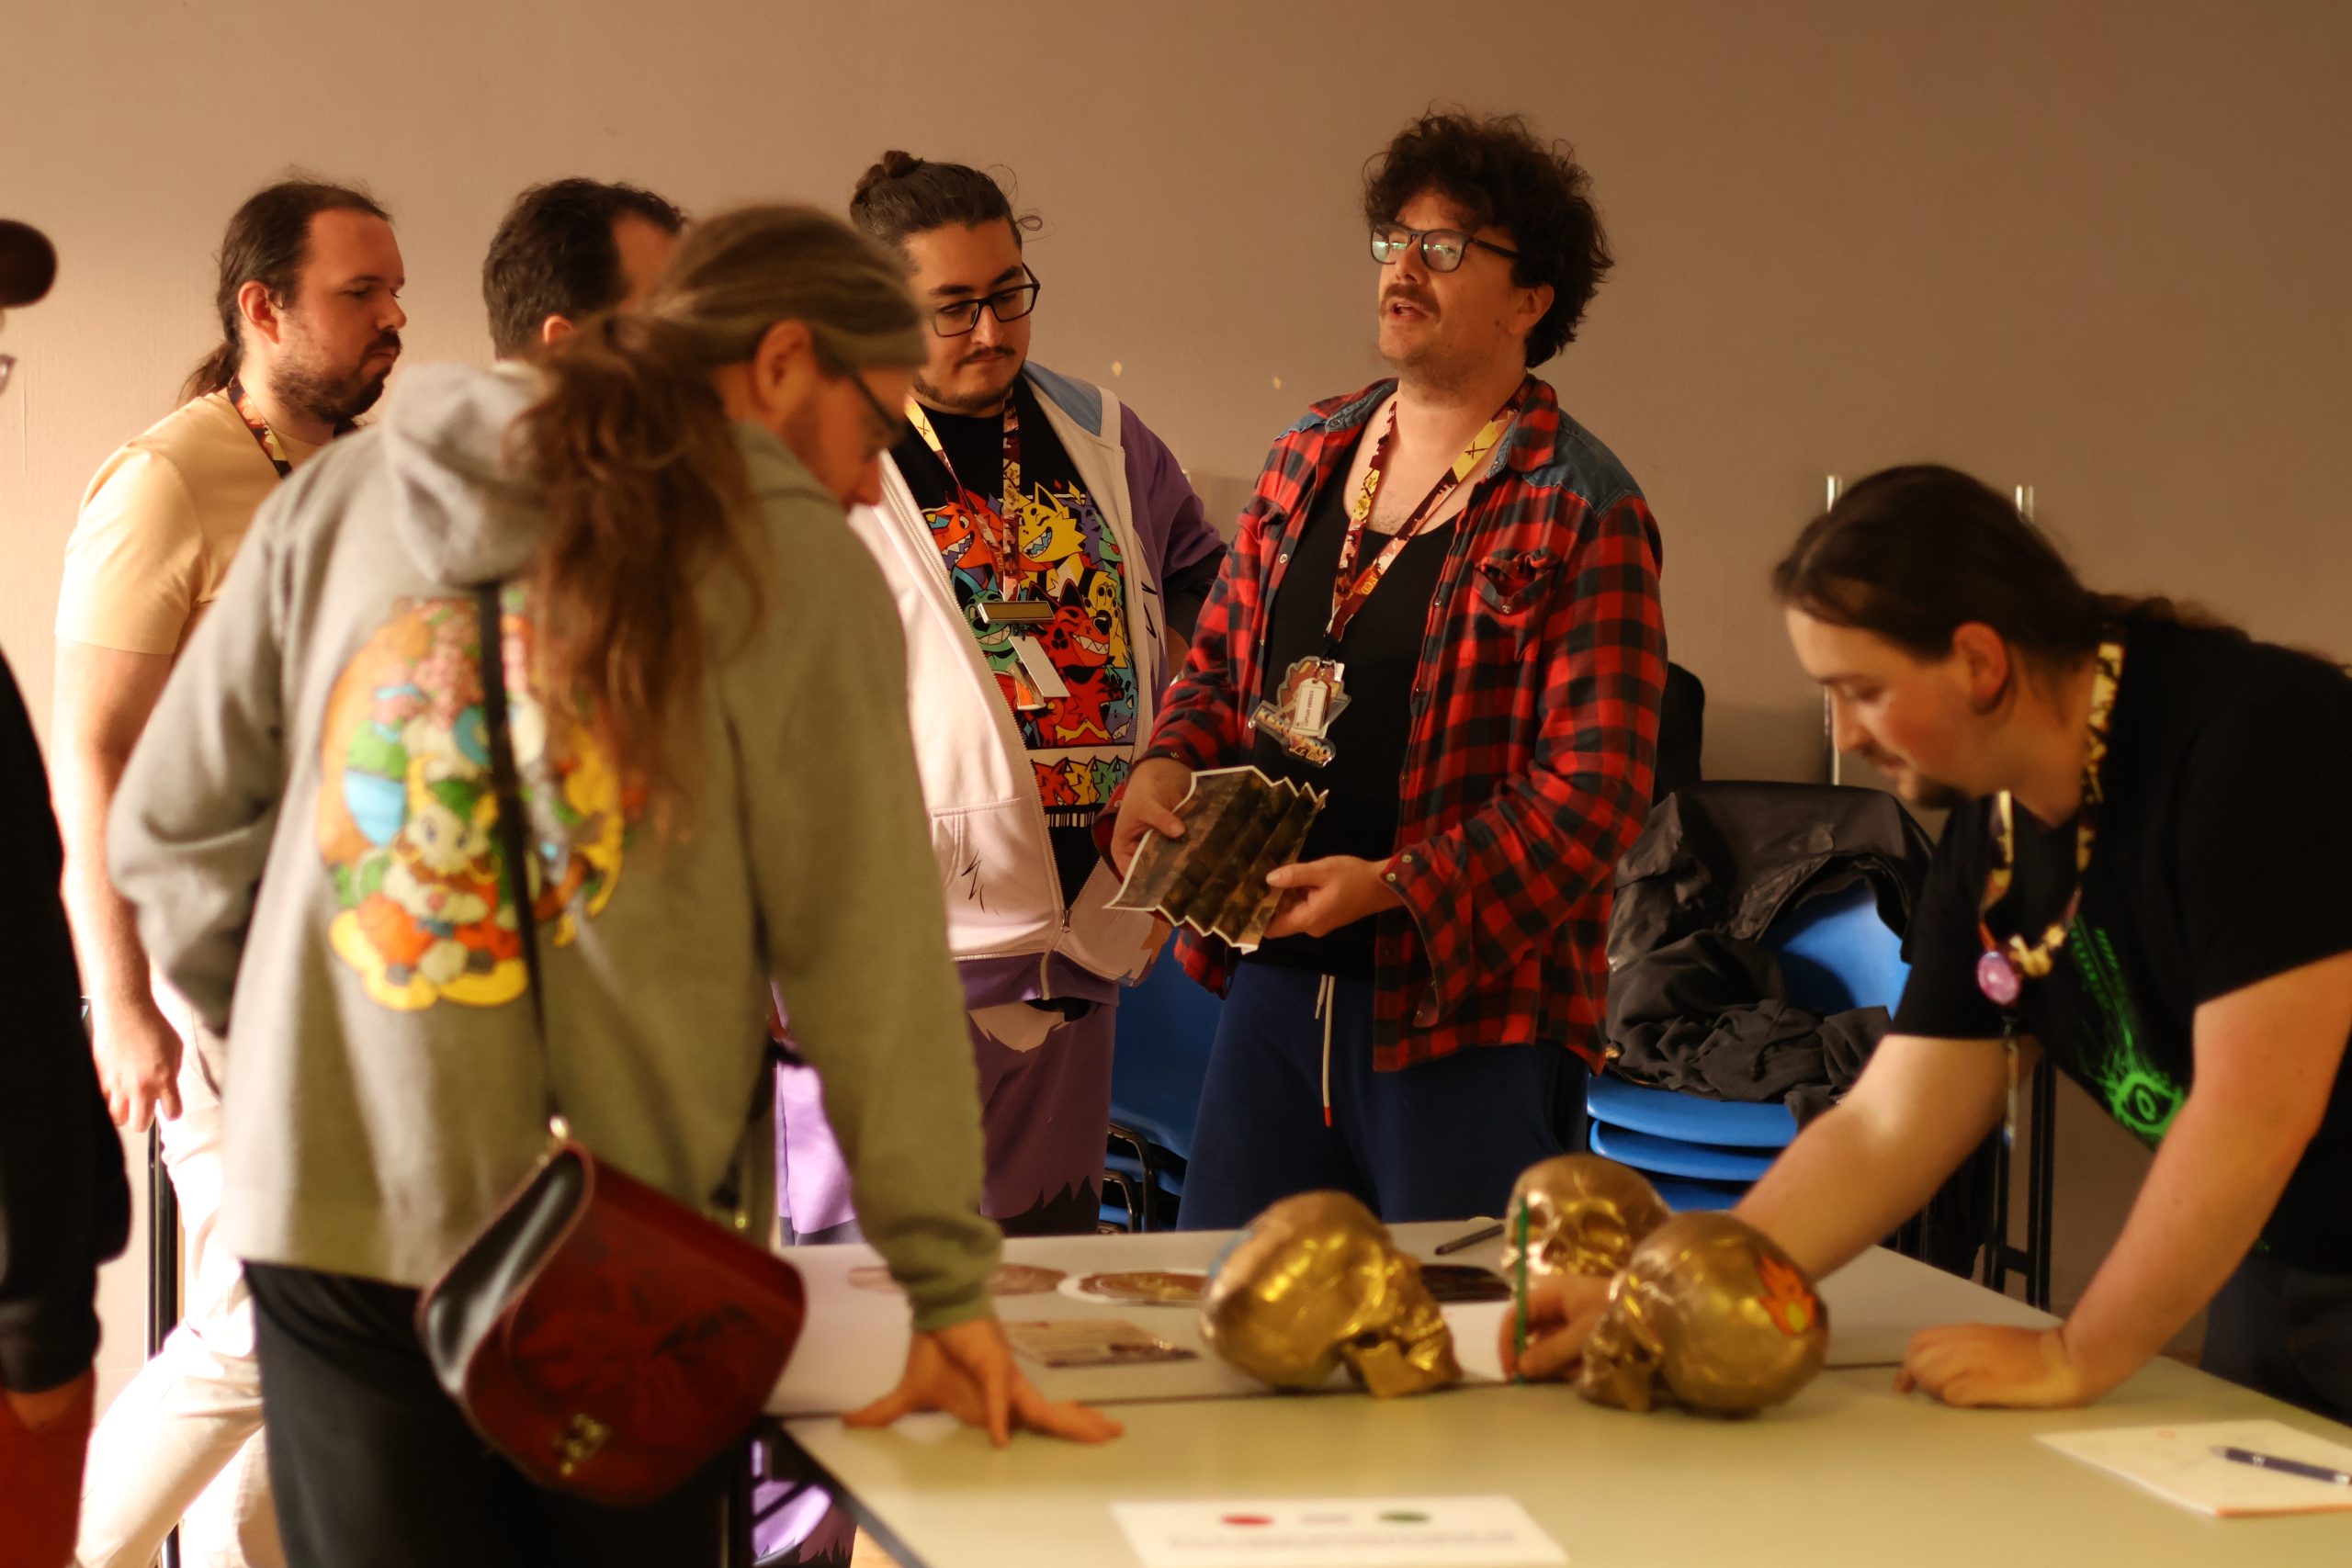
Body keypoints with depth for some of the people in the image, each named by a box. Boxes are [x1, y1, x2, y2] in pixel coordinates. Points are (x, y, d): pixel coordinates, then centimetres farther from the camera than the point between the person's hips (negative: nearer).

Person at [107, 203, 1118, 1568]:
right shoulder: (790, 562, -5)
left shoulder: (340, 497, 7)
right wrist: (947, 1280, -4)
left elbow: (171, 832, 9)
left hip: (327, 1217, 3)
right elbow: (867, 953, -7)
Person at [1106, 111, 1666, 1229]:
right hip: (1274, 979, 6)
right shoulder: (1308, 456, 11)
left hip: (1469, 1008, -6)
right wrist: (1167, 764, -1)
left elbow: (1593, 789, -15)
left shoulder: (1583, 515, -10)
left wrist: (1396, 886, -23)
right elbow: (1221, 659, 20)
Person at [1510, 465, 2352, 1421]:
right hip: (2271, 1272, 6)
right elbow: (1883, 1130, 3)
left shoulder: (2249, 736, -22)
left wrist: (2080, 1355, -18)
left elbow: (2256, 1109, -25)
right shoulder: (1991, 836, 2)